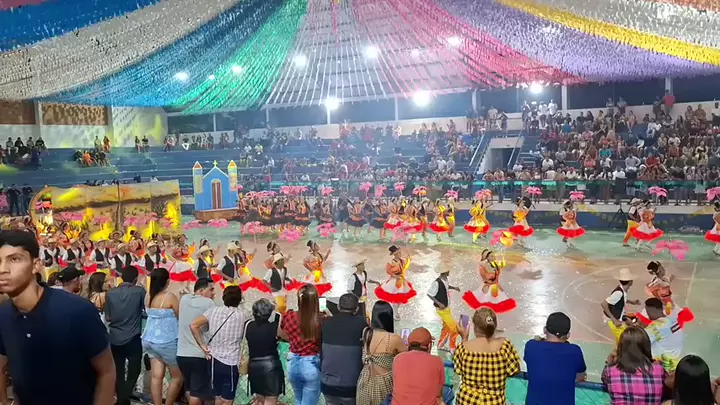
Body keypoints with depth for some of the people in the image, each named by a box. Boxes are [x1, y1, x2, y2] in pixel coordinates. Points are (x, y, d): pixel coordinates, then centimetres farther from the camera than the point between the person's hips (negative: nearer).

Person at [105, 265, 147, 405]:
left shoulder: (110, 293, -1)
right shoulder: (140, 291, -9)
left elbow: (107, 317, 2)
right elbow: (146, 313, -3)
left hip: (115, 339, 3)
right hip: (133, 339, -3)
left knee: (118, 372, 14)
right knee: (133, 372, 6)